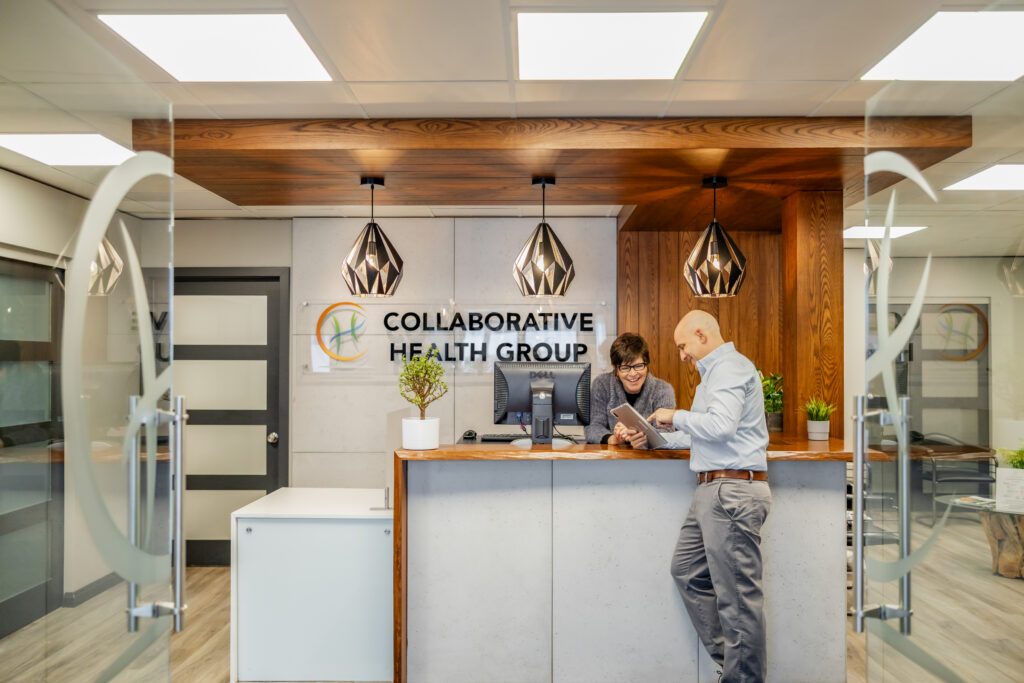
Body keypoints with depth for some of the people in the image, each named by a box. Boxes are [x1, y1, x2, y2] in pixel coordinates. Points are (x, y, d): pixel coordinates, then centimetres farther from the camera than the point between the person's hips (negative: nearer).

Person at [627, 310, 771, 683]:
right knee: (687, 570, 17)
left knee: (737, 595, -3)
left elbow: (720, 425, -26)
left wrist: (676, 416, -10)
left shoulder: (730, 367, -11)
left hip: (733, 491, -11)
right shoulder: (715, 371, 22)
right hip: (713, 490, 11)